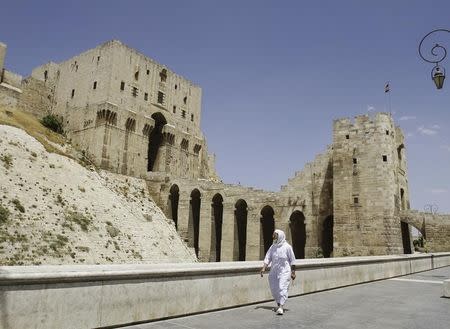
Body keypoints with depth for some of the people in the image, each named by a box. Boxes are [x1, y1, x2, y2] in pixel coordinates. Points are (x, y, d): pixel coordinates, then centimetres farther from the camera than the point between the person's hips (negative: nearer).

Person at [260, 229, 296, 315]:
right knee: (274, 289, 6)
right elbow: (267, 258, 1)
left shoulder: (287, 247, -7)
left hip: (284, 271, -5)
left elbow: (292, 260, -1)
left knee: (282, 288, -15)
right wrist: (264, 268, -12)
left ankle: (281, 307, -15)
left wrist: (293, 272, -1)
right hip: (274, 271, 5)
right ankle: (279, 304, 25)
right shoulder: (272, 247, 5)